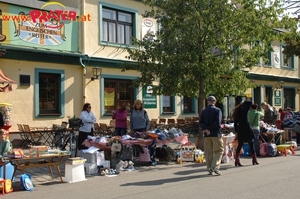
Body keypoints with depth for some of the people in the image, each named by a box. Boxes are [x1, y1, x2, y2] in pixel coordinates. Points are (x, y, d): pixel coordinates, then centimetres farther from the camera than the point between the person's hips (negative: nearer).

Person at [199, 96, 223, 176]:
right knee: (219, 150, 5)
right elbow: (218, 122, -14)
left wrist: (205, 129, -12)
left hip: (207, 135, 4)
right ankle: (215, 166, -9)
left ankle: (210, 169, 10)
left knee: (208, 152, 8)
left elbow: (201, 122, -2)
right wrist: (210, 129, -10)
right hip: (216, 134, -3)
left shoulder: (204, 111, 8)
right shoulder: (217, 110, -3)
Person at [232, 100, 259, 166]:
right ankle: (254, 160, 10)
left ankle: (237, 161, 3)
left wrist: (236, 130, 15)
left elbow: (235, 122, 12)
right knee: (251, 144, 5)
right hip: (246, 129, -6)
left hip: (240, 130, 6)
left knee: (240, 145, 9)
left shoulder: (237, 112, 11)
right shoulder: (243, 110, -7)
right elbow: (250, 103, -8)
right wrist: (244, 103, 7)